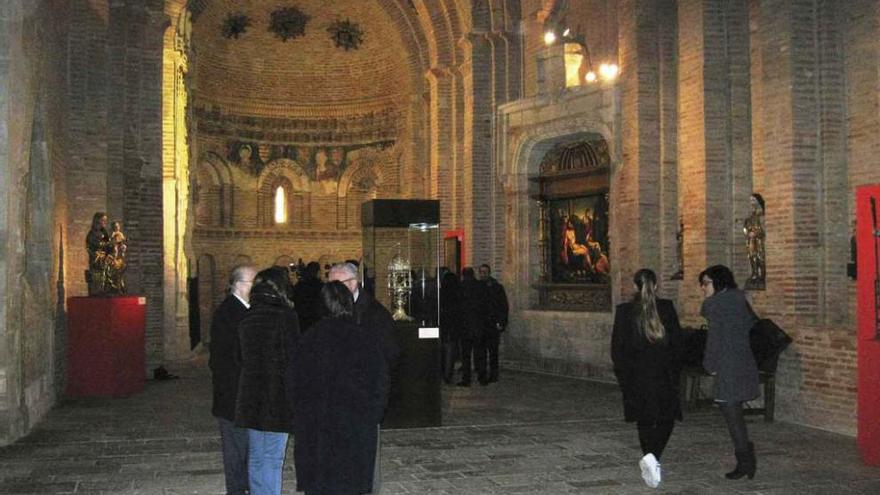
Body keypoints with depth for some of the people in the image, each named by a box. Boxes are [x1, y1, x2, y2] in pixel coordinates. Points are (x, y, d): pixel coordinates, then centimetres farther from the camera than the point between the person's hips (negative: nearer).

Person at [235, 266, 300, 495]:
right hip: (277, 397, -6)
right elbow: (292, 358, -10)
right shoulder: (285, 316, -11)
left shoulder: (247, 318, 7)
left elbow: (243, 357, 9)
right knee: (272, 459, -1)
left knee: (255, 457, 14)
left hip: (250, 398, 6)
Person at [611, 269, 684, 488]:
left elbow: (617, 348, -5)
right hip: (664, 377, 0)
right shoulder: (667, 308, -4)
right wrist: (675, 372, 9)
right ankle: (652, 456, -12)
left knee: (645, 422, 14)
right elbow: (677, 341, -2)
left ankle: (651, 461, 12)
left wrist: (623, 377, 6)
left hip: (636, 377, 0)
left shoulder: (624, 311, -6)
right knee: (666, 420, 10)